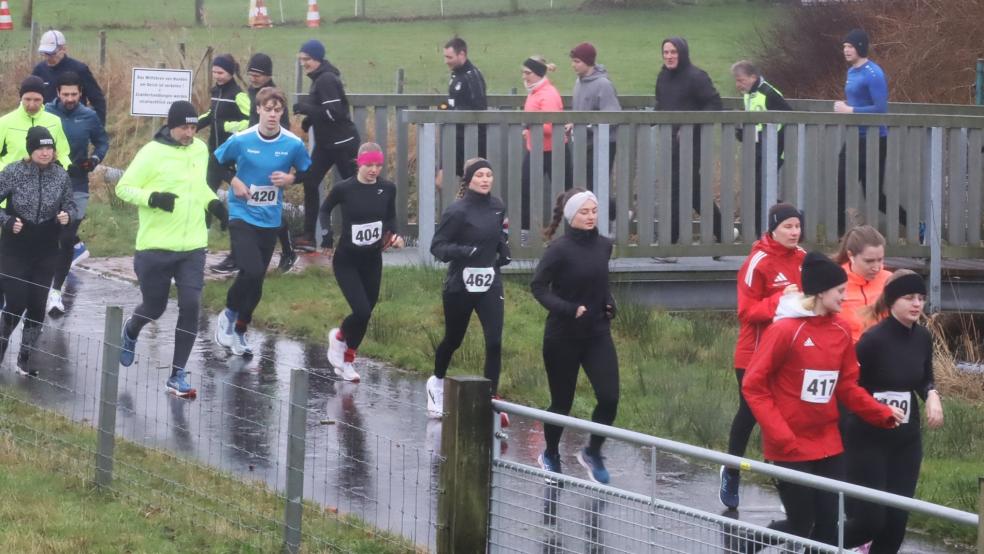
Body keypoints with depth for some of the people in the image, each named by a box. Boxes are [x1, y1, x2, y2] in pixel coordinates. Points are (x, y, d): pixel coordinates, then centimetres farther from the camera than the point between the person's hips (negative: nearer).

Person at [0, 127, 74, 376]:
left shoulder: (61, 176, -4)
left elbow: (70, 205, 7)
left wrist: (67, 215, -15)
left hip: (46, 253, 3)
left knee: (37, 306, 4)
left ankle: (25, 359, 18)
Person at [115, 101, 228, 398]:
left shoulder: (200, 150, 7)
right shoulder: (152, 153, -11)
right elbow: (123, 188, -8)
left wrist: (212, 203, 5)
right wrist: (152, 198, -24)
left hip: (193, 247, 4)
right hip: (156, 247, -4)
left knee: (190, 306, -7)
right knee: (154, 307, 9)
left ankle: (178, 376, 2)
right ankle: (131, 332, 46)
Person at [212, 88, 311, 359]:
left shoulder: (293, 144, -6)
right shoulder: (241, 140, -9)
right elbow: (215, 163, 7)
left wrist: (291, 178, -11)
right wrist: (233, 181, -8)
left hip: (270, 221, 3)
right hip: (242, 216, -3)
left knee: (256, 280, 9)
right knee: (251, 271, -20)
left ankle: (240, 331, 28)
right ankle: (229, 314, 5)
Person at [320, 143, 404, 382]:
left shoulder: (388, 189, -5)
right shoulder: (344, 189, -14)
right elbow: (325, 209, 5)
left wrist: (394, 236, -6)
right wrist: (327, 237, -4)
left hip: (372, 260, 4)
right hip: (347, 261, -4)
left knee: (365, 314, 8)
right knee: (362, 311, -16)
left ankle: (346, 361, 28)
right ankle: (340, 336, 17)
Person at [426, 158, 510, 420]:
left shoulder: (497, 207, 4)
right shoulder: (457, 211, -14)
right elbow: (437, 246, -15)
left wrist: (504, 251, 7)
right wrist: (463, 251, -30)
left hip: (490, 285, 4)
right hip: (460, 286, -4)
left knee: (494, 342, -10)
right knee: (453, 339, 15)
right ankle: (437, 382, 44)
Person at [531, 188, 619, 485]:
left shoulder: (603, 245, 3)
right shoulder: (560, 249, -15)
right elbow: (538, 286, -14)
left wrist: (609, 303, 3)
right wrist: (569, 310, -23)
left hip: (597, 334, 4)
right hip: (563, 337, -4)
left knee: (609, 398, -8)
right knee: (562, 403, 7)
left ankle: (592, 453, 15)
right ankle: (550, 456, 32)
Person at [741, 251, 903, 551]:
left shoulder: (840, 331, 4)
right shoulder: (785, 330, -15)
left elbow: (847, 386, 11)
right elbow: (753, 386, -12)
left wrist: (883, 414, -3)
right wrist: (779, 435, -18)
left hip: (828, 445, 6)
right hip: (791, 447, -6)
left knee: (829, 526, 4)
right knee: (800, 526, -1)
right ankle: (746, 546, 25)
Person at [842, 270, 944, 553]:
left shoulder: (923, 338, 1)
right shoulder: (874, 339, -19)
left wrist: (932, 395, -2)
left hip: (906, 440, 6)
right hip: (868, 440, -6)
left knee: (896, 520, 4)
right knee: (870, 520, -8)